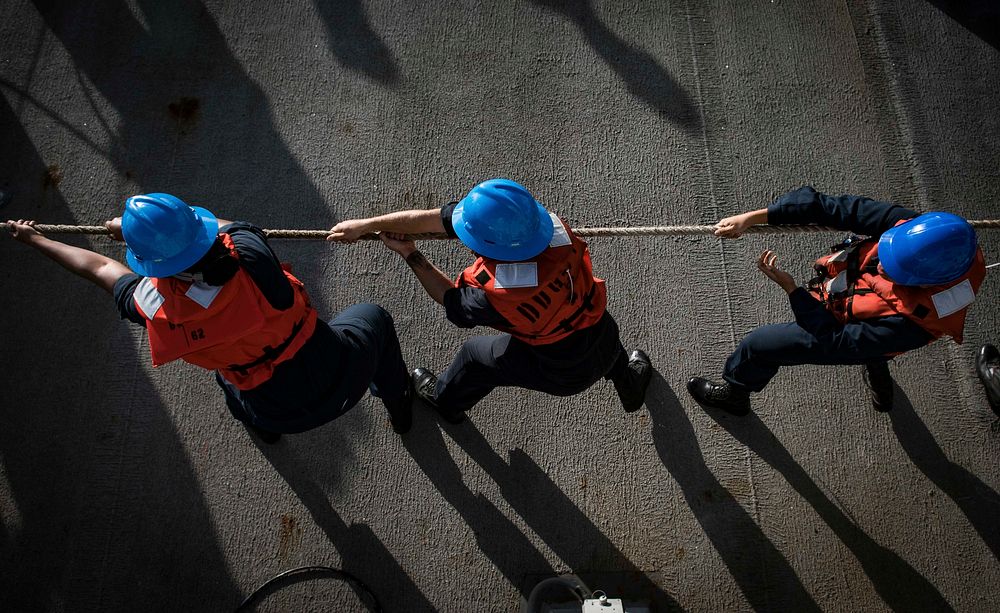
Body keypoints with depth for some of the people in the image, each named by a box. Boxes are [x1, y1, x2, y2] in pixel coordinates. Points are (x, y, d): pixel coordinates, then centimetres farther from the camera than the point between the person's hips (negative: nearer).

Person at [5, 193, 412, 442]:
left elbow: (100, 267, 0)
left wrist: (36, 240, 20)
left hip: (281, 414, 2)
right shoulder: (250, 258, -31)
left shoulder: (154, 309, -22)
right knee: (371, 316, 30)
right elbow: (225, 224, -5)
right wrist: (152, 225, 8)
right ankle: (399, 406, 53)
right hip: (344, 375, -1)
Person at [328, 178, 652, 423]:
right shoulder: (548, 221, -23)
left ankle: (444, 400, 54)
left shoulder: (492, 293, -37)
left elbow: (452, 301, -9)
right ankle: (629, 377, 70)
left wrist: (409, 255, 1)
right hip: (607, 340, 4)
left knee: (476, 354, 20)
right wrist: (366, 225, -8)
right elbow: (431, 217, -16)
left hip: (564, 374, -4)